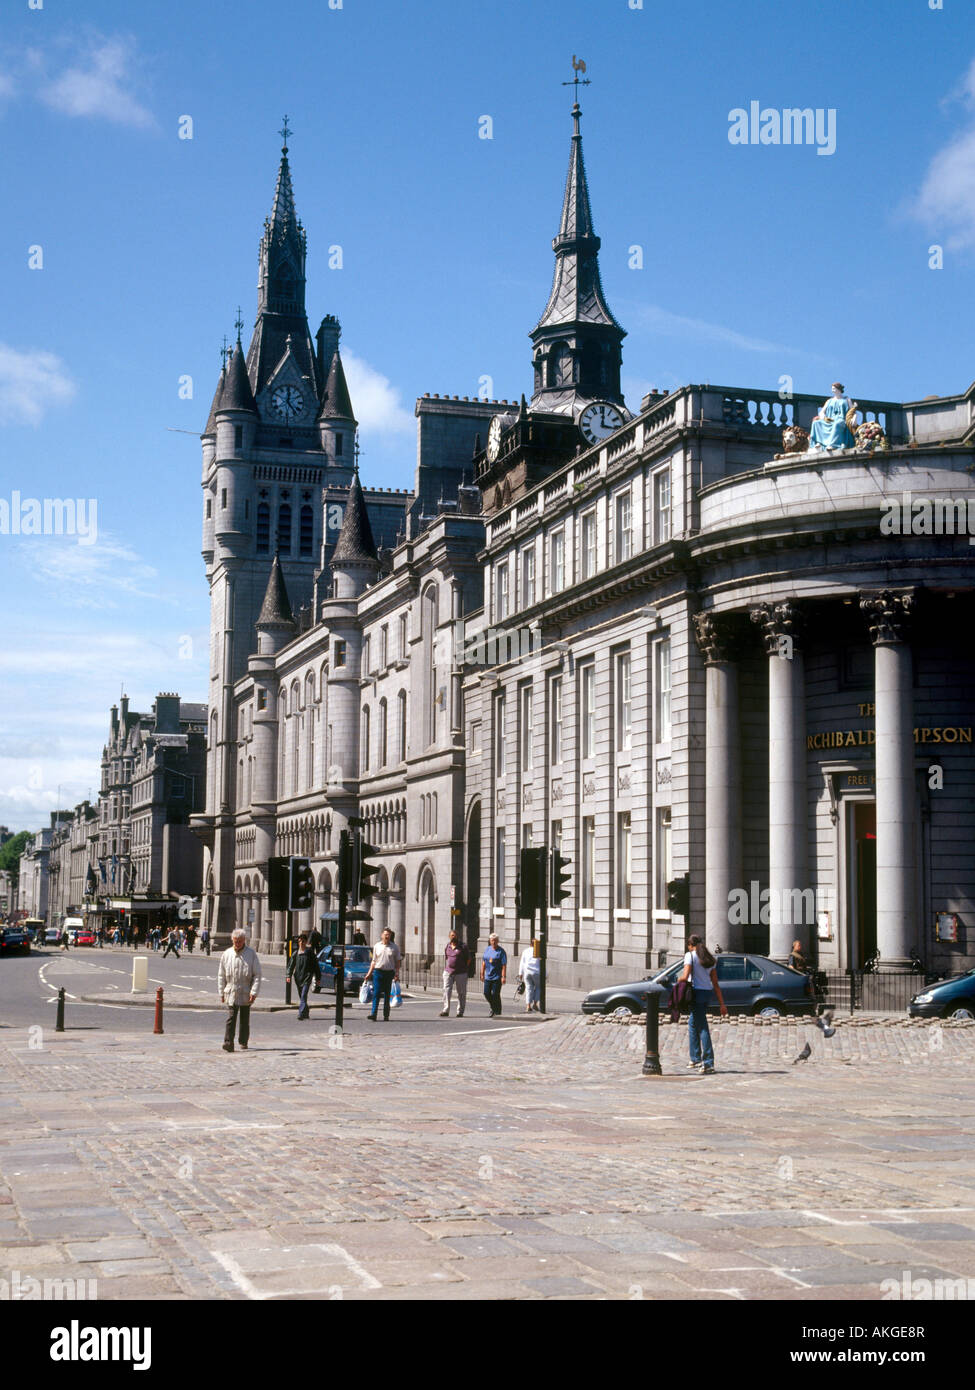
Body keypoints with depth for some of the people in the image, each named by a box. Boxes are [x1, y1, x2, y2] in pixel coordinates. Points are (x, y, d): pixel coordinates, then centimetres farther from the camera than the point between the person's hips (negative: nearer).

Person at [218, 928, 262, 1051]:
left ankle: (243, 1042, 22)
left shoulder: (251, 954, -1)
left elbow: (257, 974, -2)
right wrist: (222, 992, 7)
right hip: (231, 993, 0)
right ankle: (228, 1044, -13)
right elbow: (221, 975, 10)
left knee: (245, 1020, 10)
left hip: (245, 993, 0)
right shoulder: (227, 954, 4)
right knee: (231, 1018, -10)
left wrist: (254, 992, -9)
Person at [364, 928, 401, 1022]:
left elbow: (397, 961, 6)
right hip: (378, 972, 0)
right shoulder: (377, 946, 9)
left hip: (389, 972, 0)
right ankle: (374, 1014, -14)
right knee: (376, 994, -9)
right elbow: (374, 961, 14)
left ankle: (386, 1015, 10)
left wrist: (397, 973, -6)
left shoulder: (394, 947, 5)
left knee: (387, 995, 4)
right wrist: (369, 973, 8)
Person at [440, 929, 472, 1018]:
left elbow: (468, 959, 2)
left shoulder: (462, 946, -4)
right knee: (446, 991, -10)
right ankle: (446, 1010, -14)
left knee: (461, 993, 4)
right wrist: (446, 969, 13)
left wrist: (464, 968, 1)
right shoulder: (447, 946, 8)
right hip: (448, 972, 3)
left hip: (460, 973, -3)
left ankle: (460, 1011, 14)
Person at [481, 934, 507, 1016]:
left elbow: (504, 965, -11)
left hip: (497, 977, -5)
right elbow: (483, 962, 16)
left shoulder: (501, 951, -7)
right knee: (486, 993, 4)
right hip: (488, 976, 5)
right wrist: (482, 974, 14)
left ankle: (497, 1012, 5)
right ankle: (493, 1007, 27)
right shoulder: (487, 949, 10)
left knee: (495, 994, -5)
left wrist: (504, 977, -17)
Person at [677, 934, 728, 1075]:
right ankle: (695, 1058, 24)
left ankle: (708, 1064, -10)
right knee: (692, 1023, 21)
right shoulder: (710, 959, 15)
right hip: (708, 992, 7)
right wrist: (722, 1003, 12)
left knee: (702, 1028, -7)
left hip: (697, 992, -7)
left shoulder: (690, 955, -5)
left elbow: (685, 976, -16)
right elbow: (715, 984, 13)